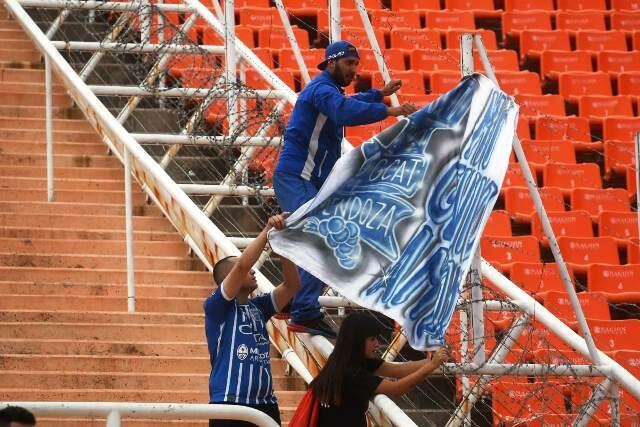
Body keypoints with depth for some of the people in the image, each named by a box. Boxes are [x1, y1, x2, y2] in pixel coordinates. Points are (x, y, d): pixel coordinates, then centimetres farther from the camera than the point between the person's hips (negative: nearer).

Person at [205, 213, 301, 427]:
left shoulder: (258, 307, 17)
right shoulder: (216, 307, -2)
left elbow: (292, 285, 11)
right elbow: (242, 266, -14)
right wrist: (268, 230, -7)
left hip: (266, 404, 6)